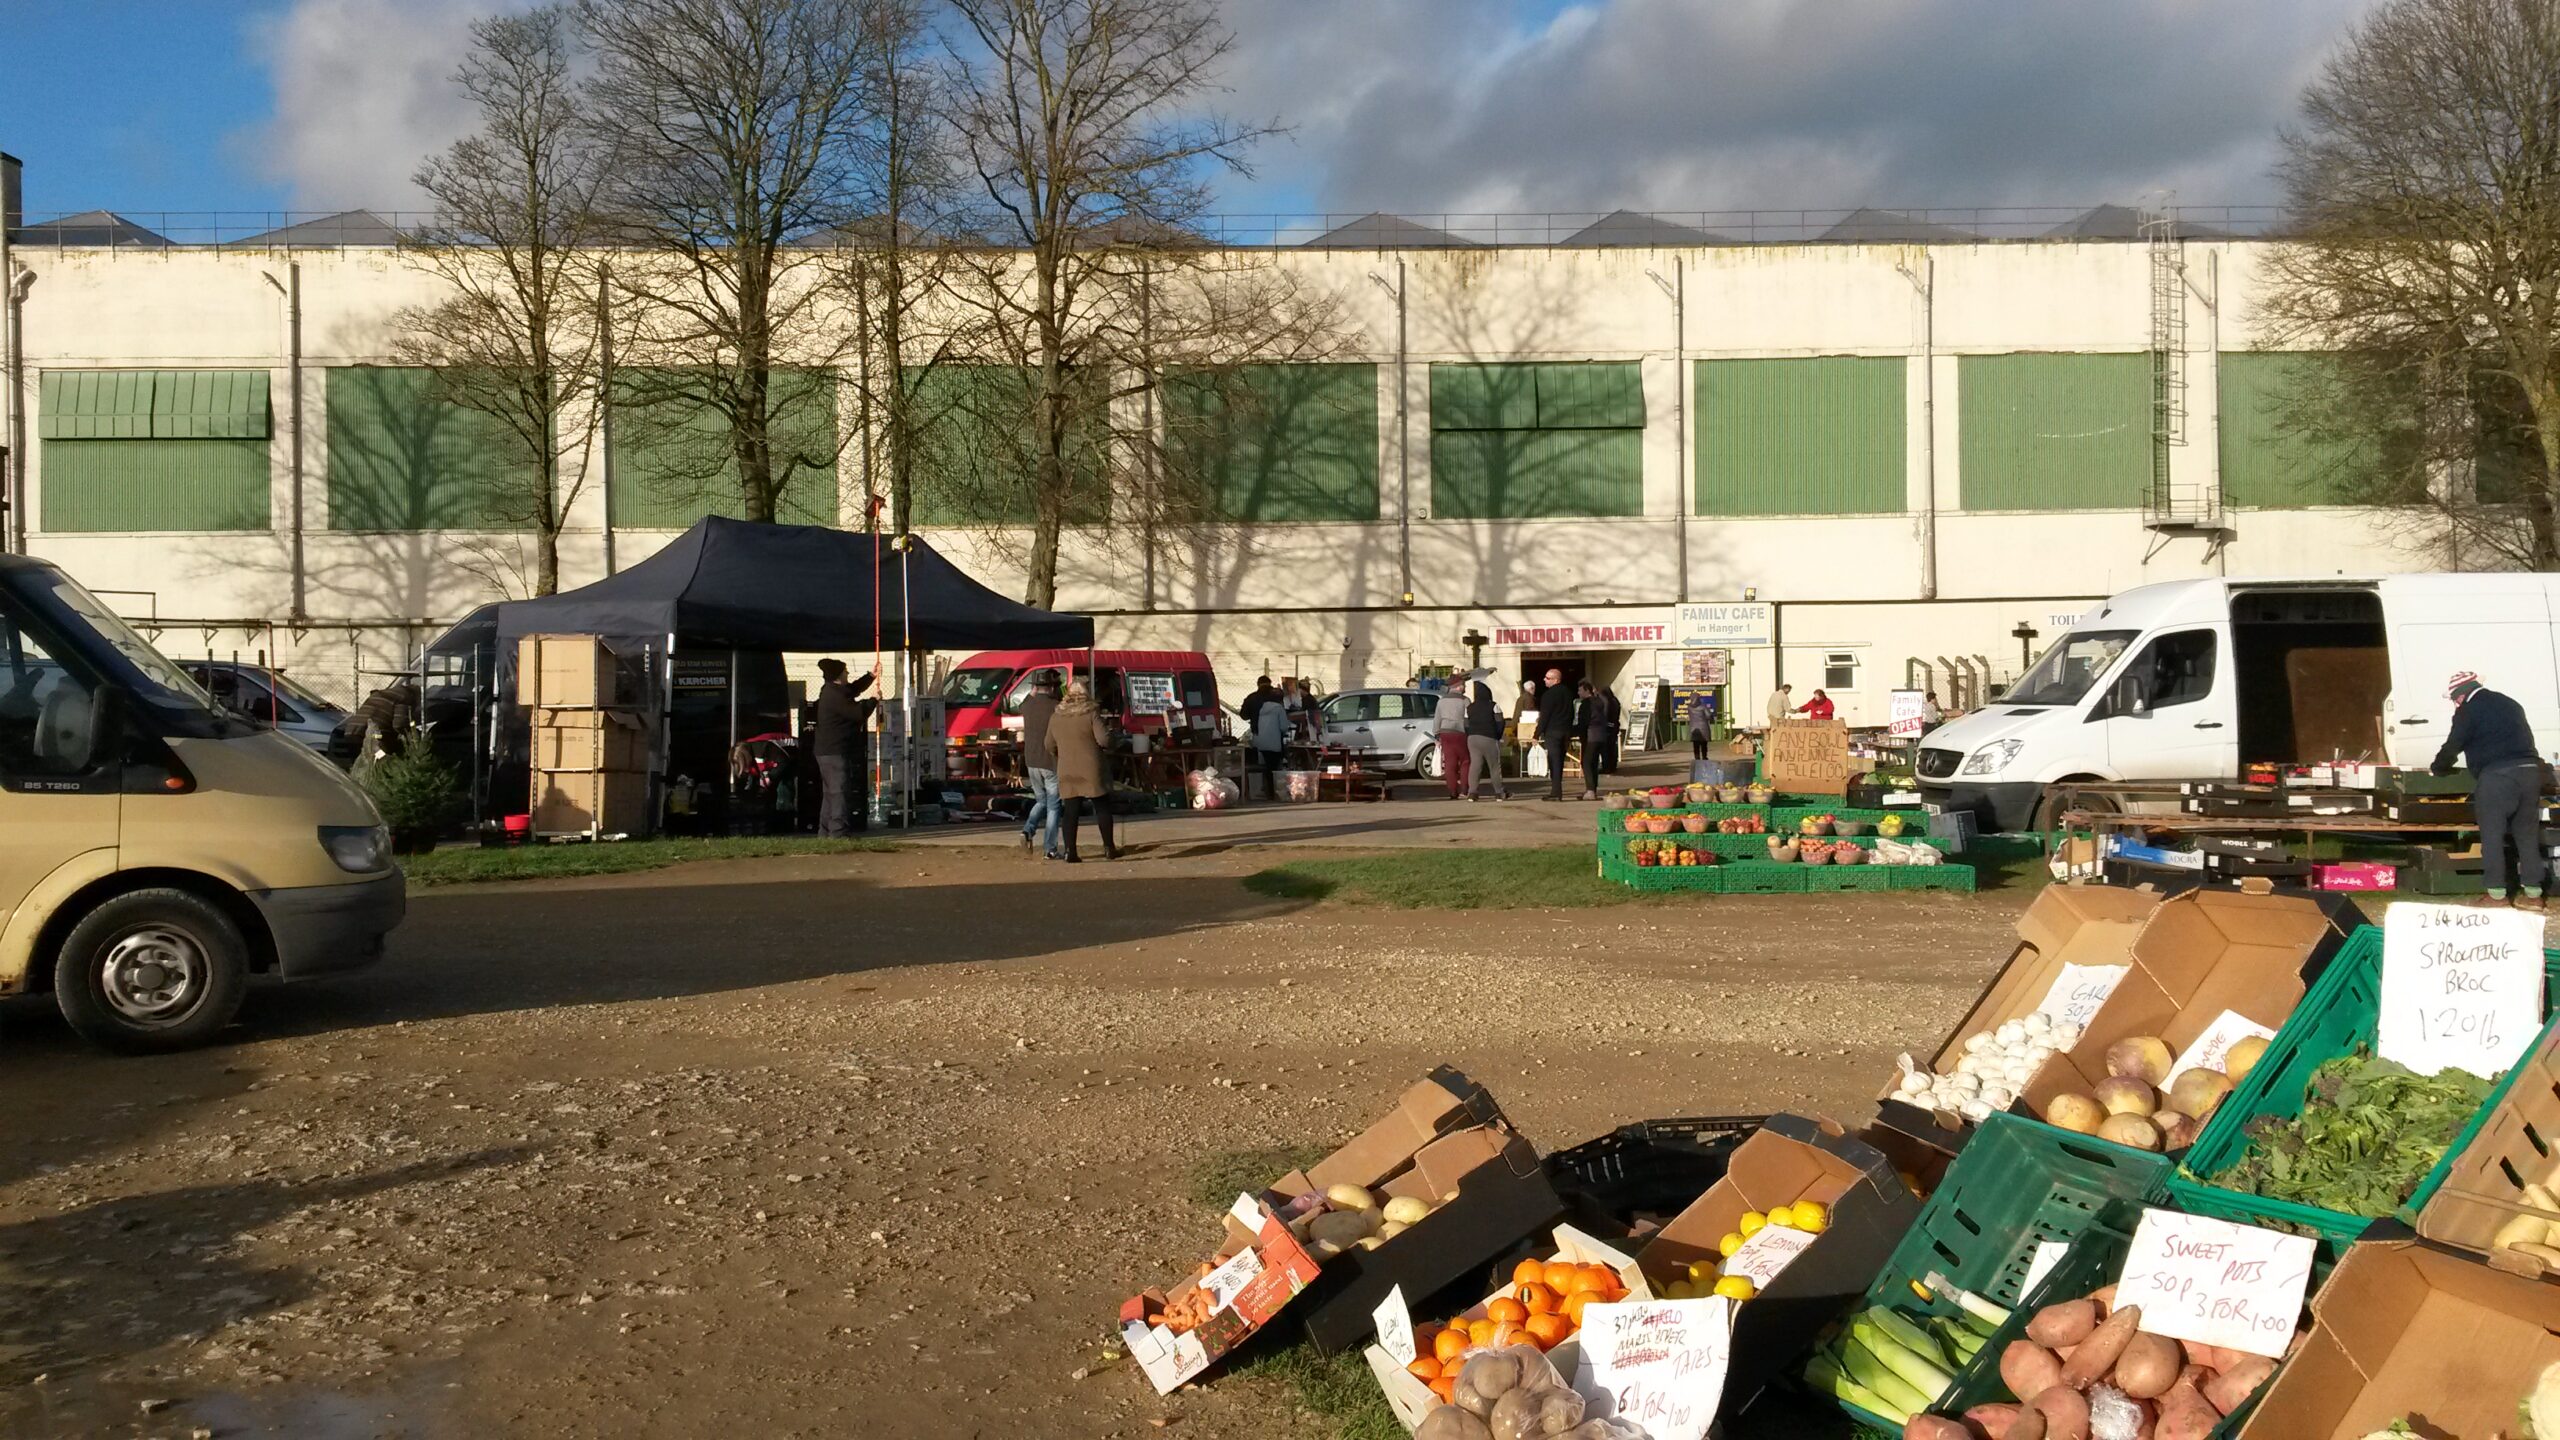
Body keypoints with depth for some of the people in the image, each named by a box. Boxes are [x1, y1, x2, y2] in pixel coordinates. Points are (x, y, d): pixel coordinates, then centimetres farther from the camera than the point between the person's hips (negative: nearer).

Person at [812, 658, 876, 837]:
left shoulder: (830, 691, 13)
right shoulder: (835, 695, -18)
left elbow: (853, 689, 28)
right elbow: (858, 713, -19)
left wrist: (871, 676, 25)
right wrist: (874, 701, -3)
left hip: (826, 753, 11)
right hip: (836, 753, -11)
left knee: (832, 793, 15)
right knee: (840, 792, -11)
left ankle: (825, 831, 18)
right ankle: (838, 832, -14)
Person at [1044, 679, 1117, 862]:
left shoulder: (1056, 718, 7)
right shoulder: (1091, 714, -7)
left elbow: (1049, 746, 13)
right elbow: (1103, 739, -16)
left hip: (1067, 772, 3)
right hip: (1091, 770, -3)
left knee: (1071, 812, 5)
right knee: (1102, 808, 8)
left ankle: (1070, 852, 0)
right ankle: (1109, 848, 10)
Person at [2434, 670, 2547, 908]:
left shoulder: (2468, 711, 0)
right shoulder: (2510, 705, 22)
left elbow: (2453, 745, 1)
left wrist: (2440, 767, 19)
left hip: (2496, 775, -7)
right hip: (2529, 771, 7)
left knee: (2492, 836, 0)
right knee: (2527, 834, 12)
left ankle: (2497, 894, -1)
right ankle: (2533, 892, 14)